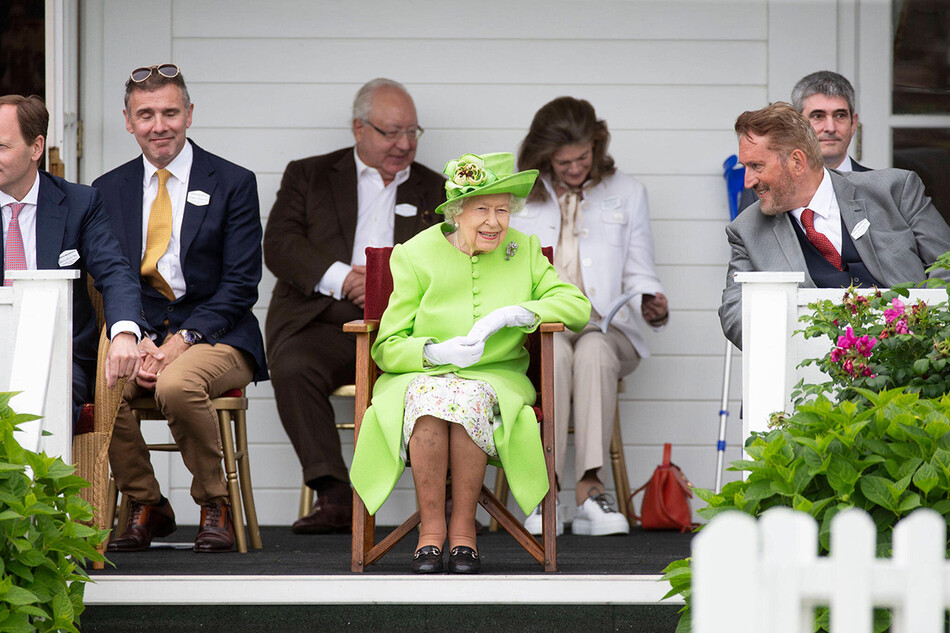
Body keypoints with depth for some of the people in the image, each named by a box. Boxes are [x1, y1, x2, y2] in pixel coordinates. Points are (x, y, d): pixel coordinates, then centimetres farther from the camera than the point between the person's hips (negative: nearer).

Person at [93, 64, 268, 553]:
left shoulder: (232, 184, 2)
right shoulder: (109, 191, 12)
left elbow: (241, 285, -4)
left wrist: (183, 340, -18)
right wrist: (138, 342, -13)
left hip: (213, 333, -3)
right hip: (138, 329, 3)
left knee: (177, 385, -37)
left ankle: (214, 506, -11)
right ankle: (145, 506, -7)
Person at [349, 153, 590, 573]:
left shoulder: (524, 251, 7)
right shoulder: (416, 255, 1)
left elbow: (577, 306, -3)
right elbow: (387, 348, 0)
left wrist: (511, 315, -17)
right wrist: (437, 352, -22)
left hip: (496, 379, 1)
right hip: (422, 376, -1)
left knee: (471, 397, -35)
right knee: (430, 396, -36)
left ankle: (463, 528, -25)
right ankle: (431, 529, -29)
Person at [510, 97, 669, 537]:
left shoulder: (626, 194, 17)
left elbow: (639, 274, 14)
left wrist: (651, 305, -9)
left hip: (605, 330, 0)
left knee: (593, 351, -37)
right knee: (555, 351, -37)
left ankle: (589, 488, -47)